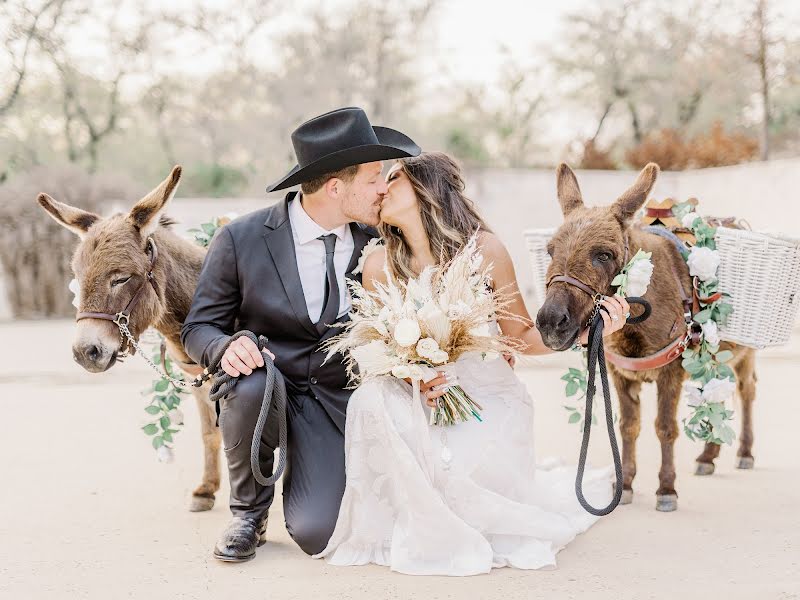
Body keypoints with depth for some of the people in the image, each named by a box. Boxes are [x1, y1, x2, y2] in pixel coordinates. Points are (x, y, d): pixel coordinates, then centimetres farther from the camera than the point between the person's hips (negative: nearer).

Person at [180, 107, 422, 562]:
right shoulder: (241, 240, -11)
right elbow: (198, 328, -5)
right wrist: (226, 347, -29)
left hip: (339, 402, 1)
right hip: (266, 384, 0)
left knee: (317, 535, -18)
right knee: (249, 387, -37)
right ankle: (249, 513, -7)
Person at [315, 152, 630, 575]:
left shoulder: (484, 249, -11)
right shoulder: (379, 265, -4)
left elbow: (522, 337, -3)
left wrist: (582, 331, -22)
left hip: (489, 397, -2)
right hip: (424, 398, 2)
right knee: (371, 401, -31)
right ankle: (426, 532, -8)